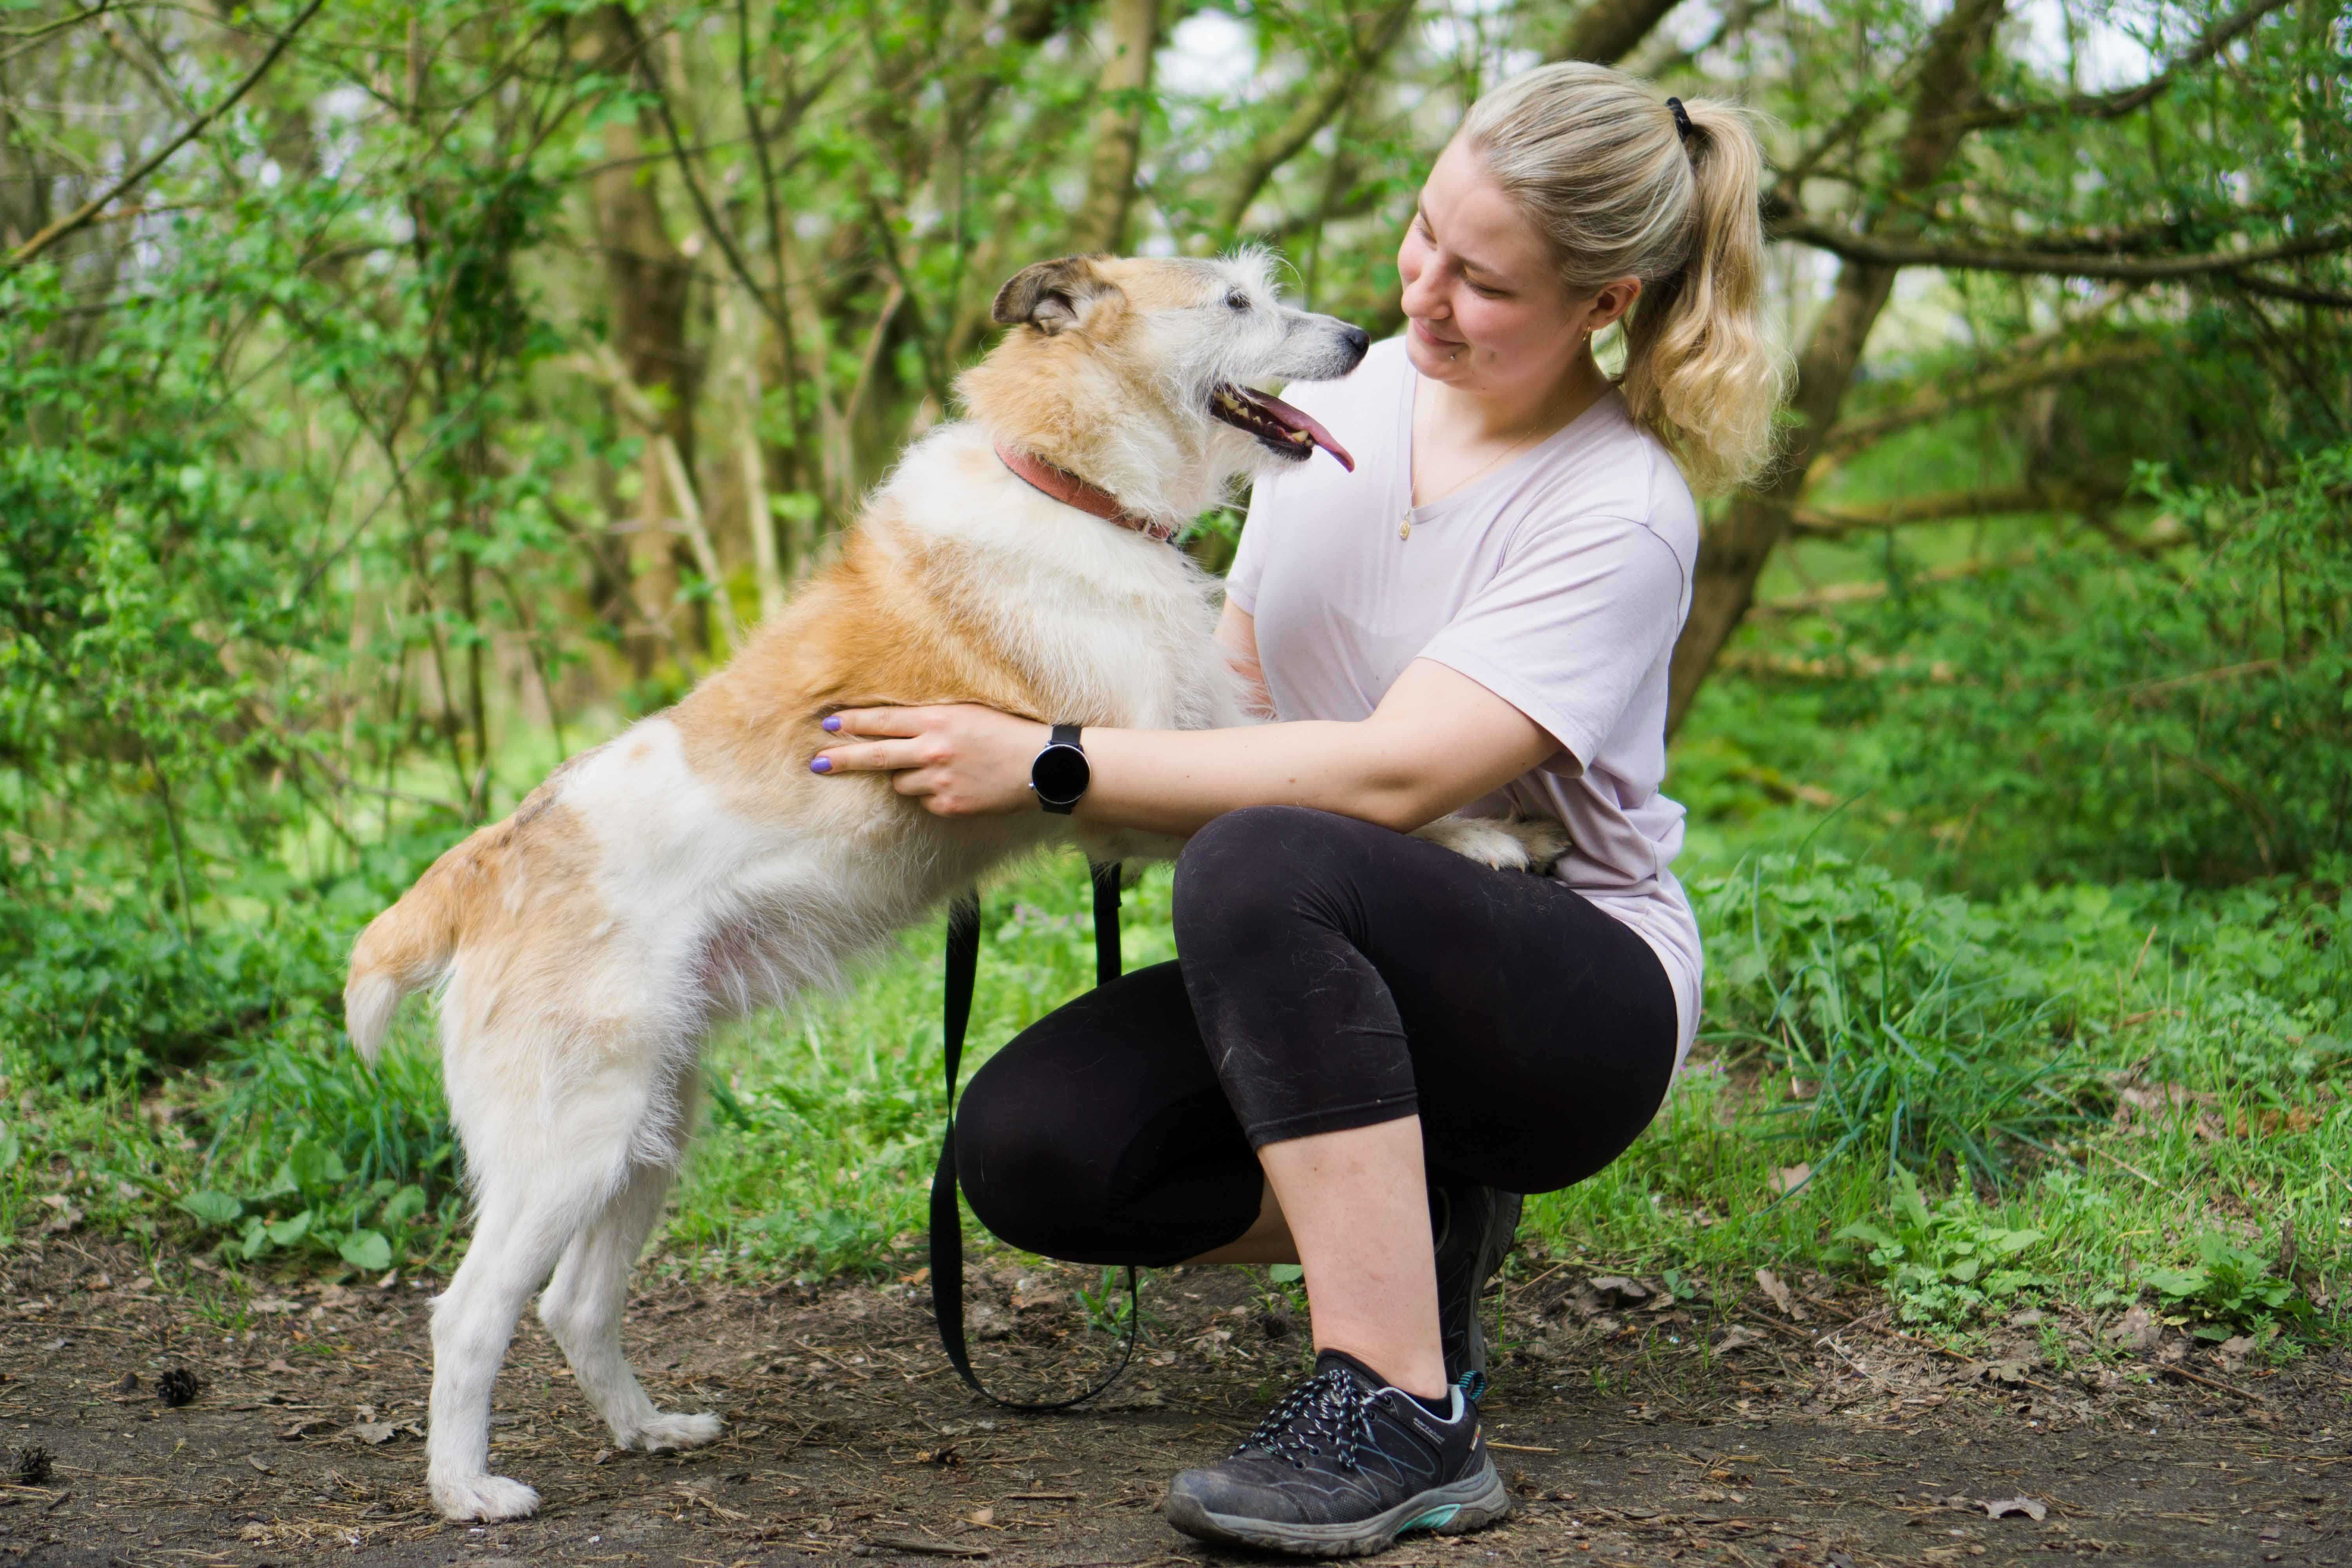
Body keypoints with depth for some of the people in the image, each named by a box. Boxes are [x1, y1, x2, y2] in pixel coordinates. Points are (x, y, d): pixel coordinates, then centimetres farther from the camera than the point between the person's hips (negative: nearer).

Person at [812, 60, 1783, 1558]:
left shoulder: (1622, 512, -18)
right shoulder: (1351, 395, 2)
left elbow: (1389, 773, -28)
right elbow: (1234, 673, 11)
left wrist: (1051, 762, -28)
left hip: (1574, 995, -6)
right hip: (1336, 972, 6)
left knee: (1263, 865, -38)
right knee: (1025, 1142, -19)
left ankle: (1402, 1419, -29)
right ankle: (1413, 1233, 5)